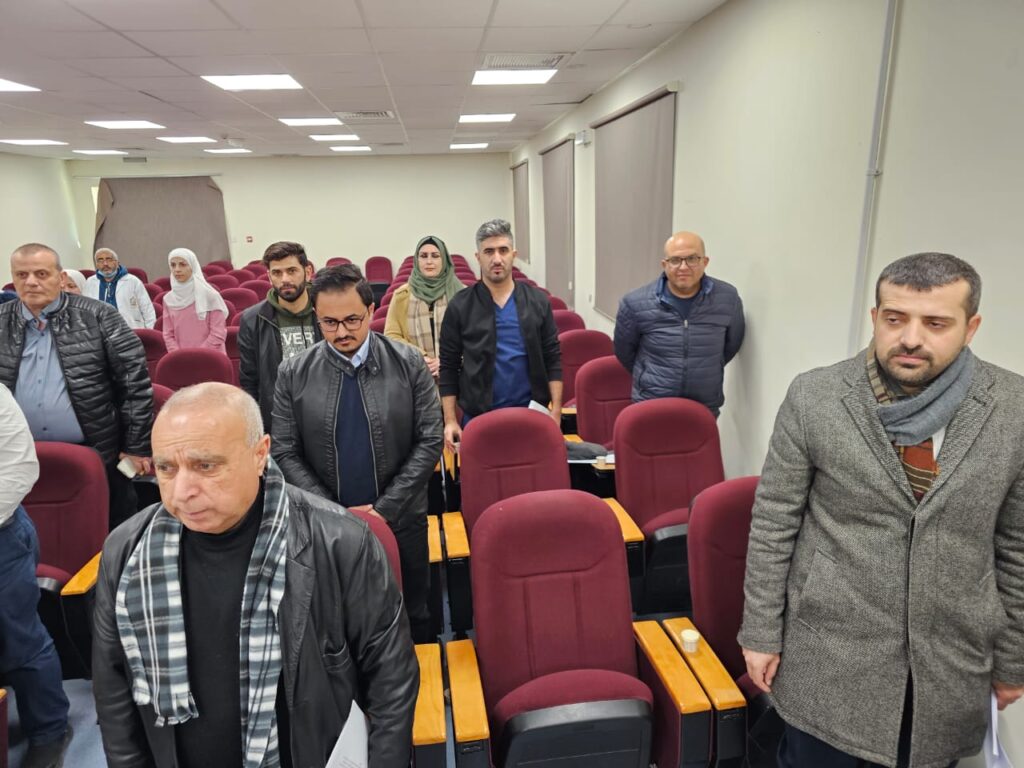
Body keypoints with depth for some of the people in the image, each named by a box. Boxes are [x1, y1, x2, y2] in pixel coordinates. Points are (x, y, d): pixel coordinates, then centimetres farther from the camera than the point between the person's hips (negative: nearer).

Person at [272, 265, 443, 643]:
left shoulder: (408, 363, -7)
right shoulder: (293, 374, -4)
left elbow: (430, 440, -6)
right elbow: (285, 453, -2)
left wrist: (384, 509, -11)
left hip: (401, 521, 0)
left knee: (413, 621, 16)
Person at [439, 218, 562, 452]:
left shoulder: (537, 301, 2)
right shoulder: (460, 306, -2)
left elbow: (553, 359, 4)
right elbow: (448, 367, 0)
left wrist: (556, 411, -2)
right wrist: (450, 420, -4)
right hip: (478, 417, -1)